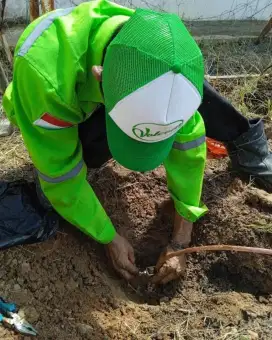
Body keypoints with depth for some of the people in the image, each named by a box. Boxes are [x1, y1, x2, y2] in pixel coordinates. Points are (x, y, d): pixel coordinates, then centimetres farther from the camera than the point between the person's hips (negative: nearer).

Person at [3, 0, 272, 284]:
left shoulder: (163, 53, -32)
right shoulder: (44, 71, -45)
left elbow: (187, 143, -26)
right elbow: (60, 175, -34)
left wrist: (180, 242, -25)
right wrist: (111, 239, -26)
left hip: (103, 100, 2)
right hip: (58, 123, -1)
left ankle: (244, 144, 0)